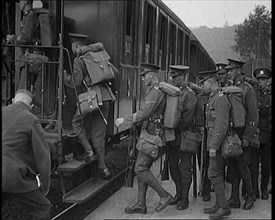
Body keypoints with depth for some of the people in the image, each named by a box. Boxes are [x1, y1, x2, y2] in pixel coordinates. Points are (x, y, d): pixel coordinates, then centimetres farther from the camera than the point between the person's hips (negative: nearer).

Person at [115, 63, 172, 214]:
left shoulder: (156, 91, -15)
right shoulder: (156, 90, 17)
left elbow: (144, 114, -22)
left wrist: (124, 120, -16)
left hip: (152, 136, -10)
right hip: (149, 134, 10)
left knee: (140, 169, -9)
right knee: (142, 169, 10)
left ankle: (164, 195, 2)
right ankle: (141, 204, 16)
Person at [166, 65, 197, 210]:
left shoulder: (189, 94, -10)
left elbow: (187, 118, -16)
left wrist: (174, 129, -15)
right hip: (172, 137, 7)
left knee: (184, 168, 1)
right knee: (173, 165, 13)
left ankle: (184, 198, 12)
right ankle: (179, 193, 29)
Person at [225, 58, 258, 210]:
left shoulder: (248, 89, -7)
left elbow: (253, 116, -10)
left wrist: (247, 137, -15)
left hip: (242, 136, -5)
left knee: (242, 166, -1)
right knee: (232, 167, 7)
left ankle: (251, 195, 19)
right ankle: (234, 199, 16)